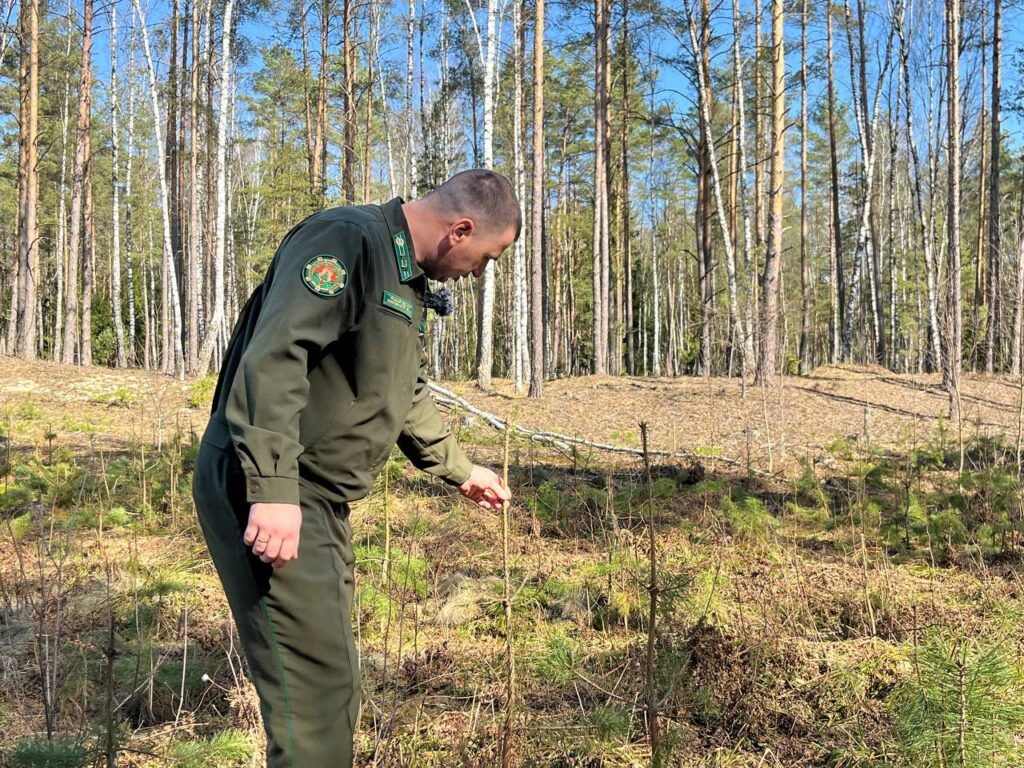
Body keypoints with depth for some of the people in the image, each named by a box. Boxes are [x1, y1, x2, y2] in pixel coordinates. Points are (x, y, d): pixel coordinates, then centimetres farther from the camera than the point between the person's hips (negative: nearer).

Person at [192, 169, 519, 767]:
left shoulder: (407, 280, 18)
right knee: (315, 680, -11)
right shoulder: (347, 240, -15)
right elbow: (274, 356, -27)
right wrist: (272, 487, -33)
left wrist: (459, 469, 37)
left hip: (322, 503, 10)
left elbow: (408, 396, 30)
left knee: (336, 682, 16)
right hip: (264, 494, -10)